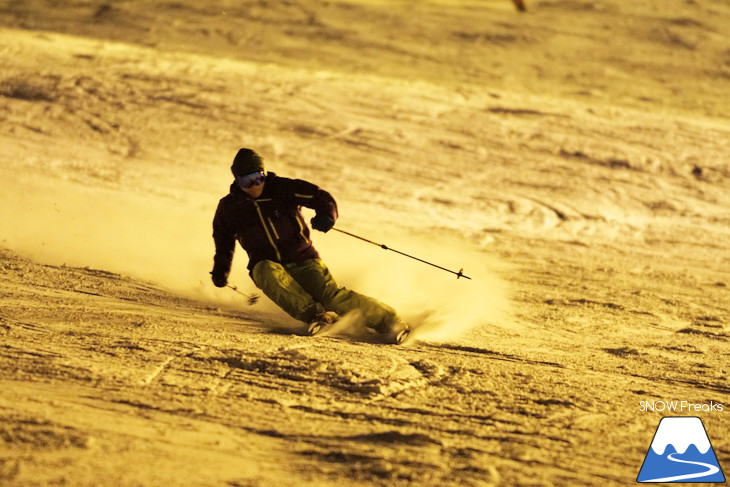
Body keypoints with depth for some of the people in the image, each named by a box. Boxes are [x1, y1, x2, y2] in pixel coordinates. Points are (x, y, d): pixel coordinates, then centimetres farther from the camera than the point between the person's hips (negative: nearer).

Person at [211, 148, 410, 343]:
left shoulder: (282, 188, -4)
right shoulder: (229, 207, 3)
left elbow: (321, 197, -6)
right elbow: (224, 242, 20)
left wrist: (326, 215, -27)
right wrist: (220, 271, 8)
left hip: (302, 260, -1)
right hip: (266, 264, 1)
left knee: (331, 294, -25)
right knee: (270, 275, -36)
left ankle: (389, 322, -22)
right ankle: (313, 314, -49)